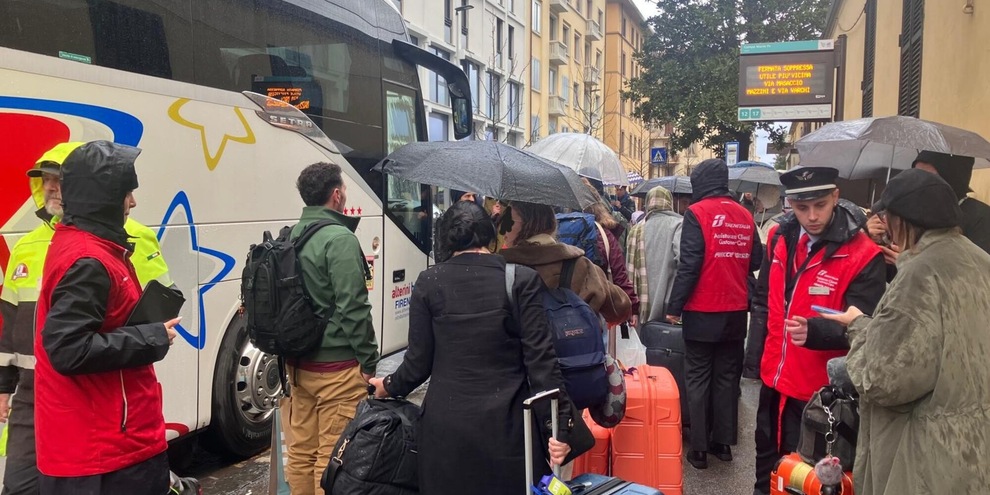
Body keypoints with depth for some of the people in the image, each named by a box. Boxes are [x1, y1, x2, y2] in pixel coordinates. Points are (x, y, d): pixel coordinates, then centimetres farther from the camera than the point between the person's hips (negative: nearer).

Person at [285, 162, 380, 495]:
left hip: (298, 362, 8)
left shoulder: (291, 237, 8)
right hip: (337, 366, -8)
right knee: (333, 456, 0)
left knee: (301, 451, 16)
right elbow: (352, 308, -19)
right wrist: (369, 361, -10)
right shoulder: (340, 239, -16)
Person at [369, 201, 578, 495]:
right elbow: (540, 358, -10)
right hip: (506, 423, -1)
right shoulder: (522, 280, -6)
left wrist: (389, 387, 21)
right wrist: (560, 424, -7)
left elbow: (419, 360, 2)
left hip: (446, 423, 2)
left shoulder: (428, 283, -2)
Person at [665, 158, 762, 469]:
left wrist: (674, 307, -10)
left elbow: (689, 265, -17)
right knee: (727, 377, 14)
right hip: (736, 311, 5)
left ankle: (699, 448, 9)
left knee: (698, 379, 5)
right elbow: (755, 262, 7)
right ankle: (723, 442, 21)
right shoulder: (745, 215, 4)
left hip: (702, 312, -5)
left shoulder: (697, 212, -11)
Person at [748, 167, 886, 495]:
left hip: (818, 386, -5)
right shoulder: (780, 237, 0)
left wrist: (813, 331, -38)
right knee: (767, 454, 23)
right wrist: (755, 355, 8)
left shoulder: (863, 256, -18)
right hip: (773, 376, 5)